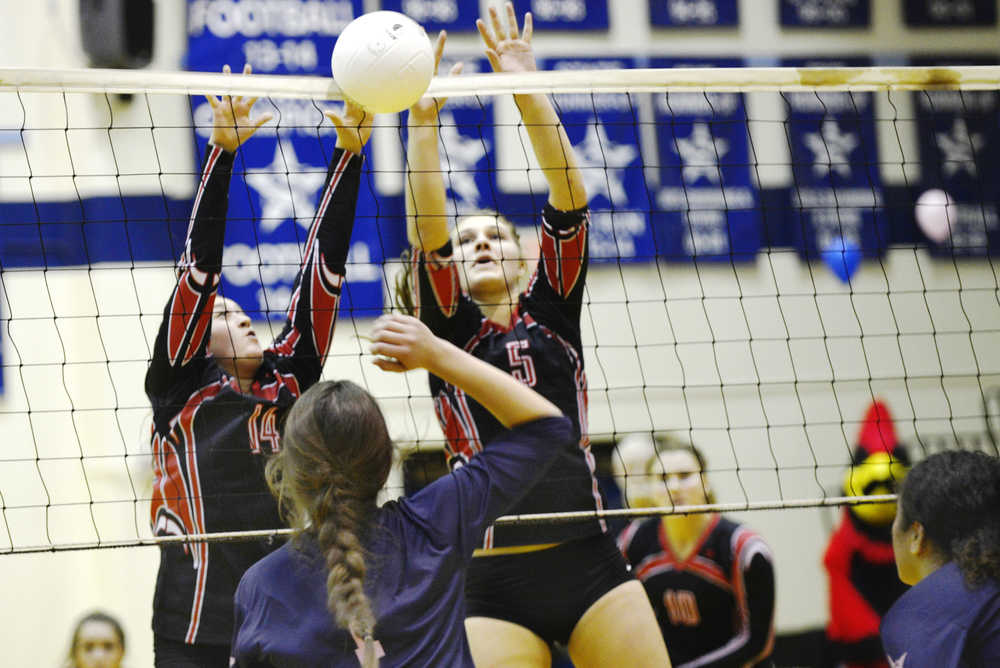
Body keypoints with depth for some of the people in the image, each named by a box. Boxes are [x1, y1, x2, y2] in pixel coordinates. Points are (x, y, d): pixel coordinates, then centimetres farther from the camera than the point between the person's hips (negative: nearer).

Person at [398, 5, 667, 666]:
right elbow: (427, 231, -4)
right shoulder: (448, 330, 11)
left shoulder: (553, 311, 14)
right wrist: (423, 117, -12)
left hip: (589, 560, 1)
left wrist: (528, 90, -3)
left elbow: (568, 199, 4)